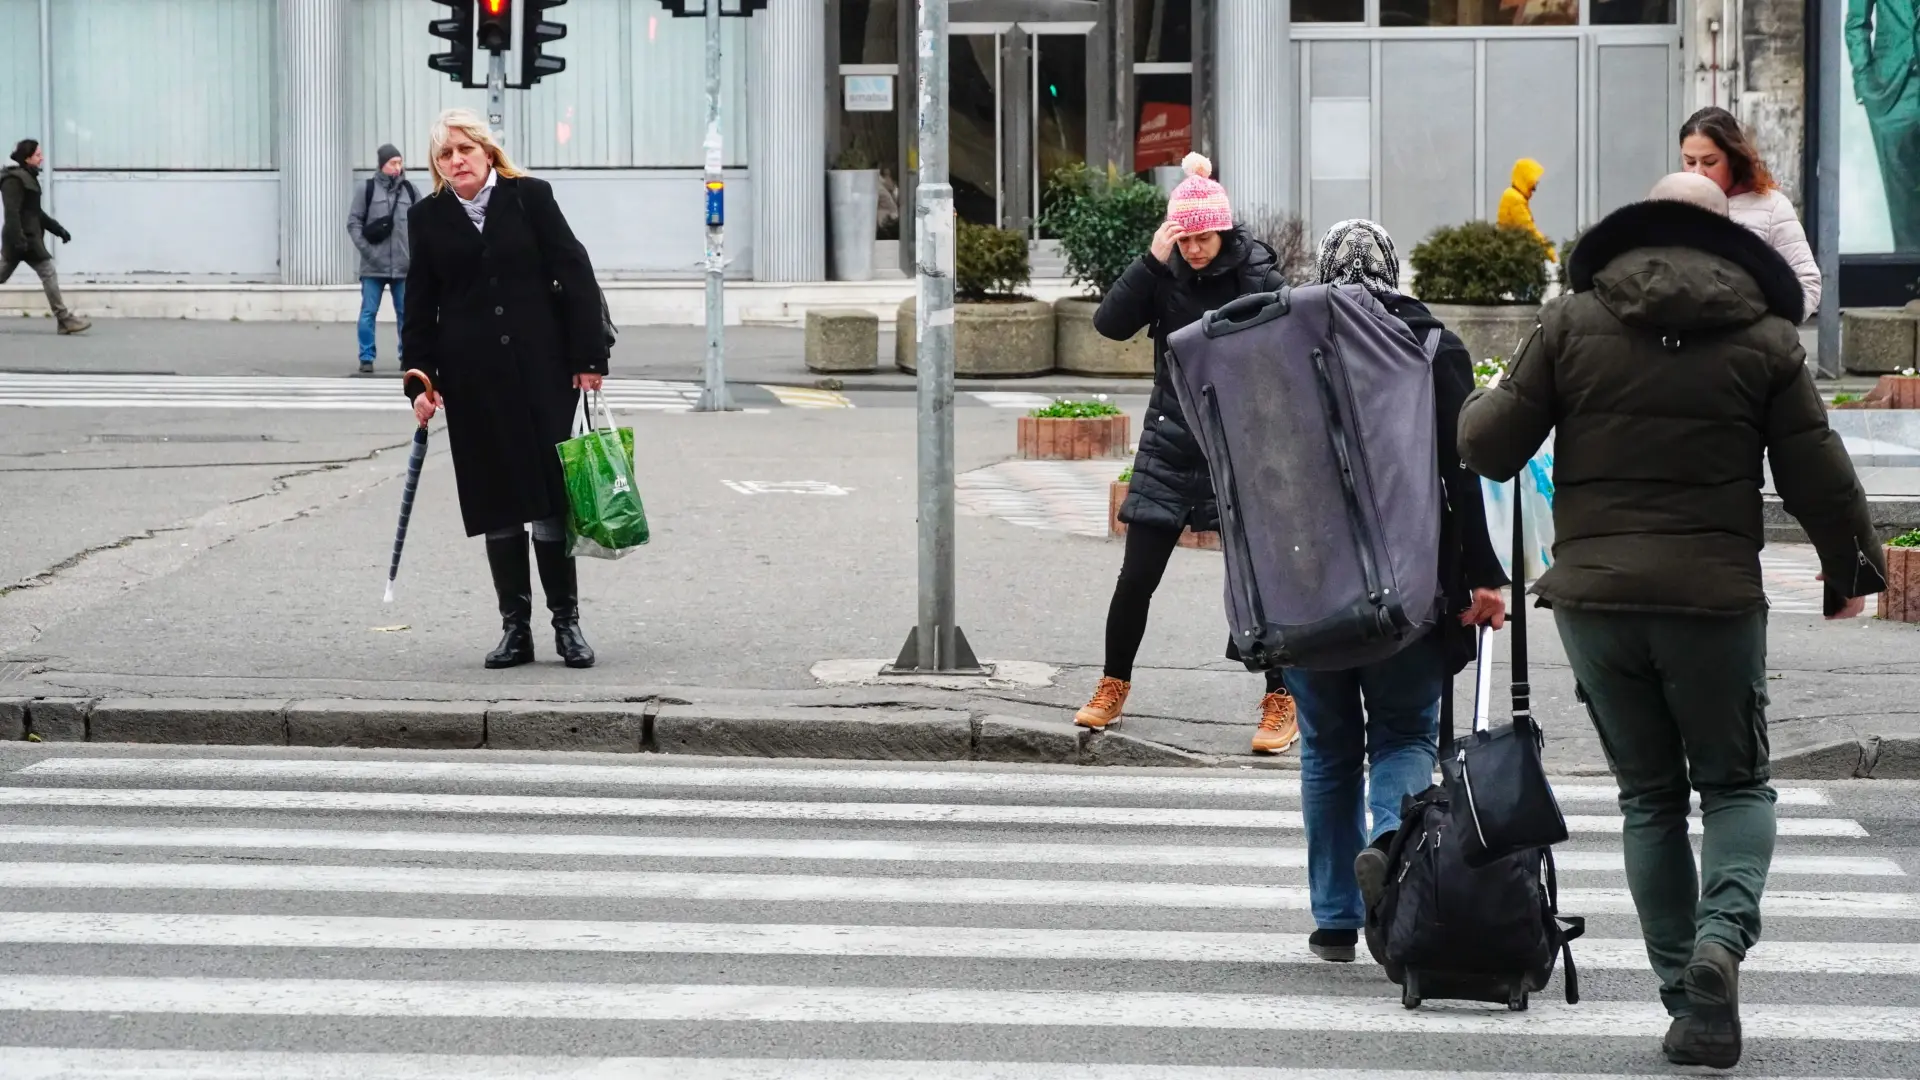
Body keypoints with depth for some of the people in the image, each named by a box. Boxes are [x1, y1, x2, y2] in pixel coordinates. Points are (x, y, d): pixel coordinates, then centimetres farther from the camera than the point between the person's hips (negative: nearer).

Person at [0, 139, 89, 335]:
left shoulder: (28, 178, 18)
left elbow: (35, 212, 24)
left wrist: (58, 229, 21)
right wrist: (19, 239, -28)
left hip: (28, 236, 10)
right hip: (24, 236, -10)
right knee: (48, 272, -8)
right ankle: (64, 319, -6)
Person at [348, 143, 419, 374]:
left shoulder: (409, 190, 8)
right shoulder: (368, 189, 1)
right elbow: (353, 222, 0)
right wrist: (365, 248, -10)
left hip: (404, 267, 2)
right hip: (373, 266, -2)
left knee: (406, 312, 7)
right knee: (368, 312, 0)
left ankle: (408, 356, 15)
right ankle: (366, 358, 5)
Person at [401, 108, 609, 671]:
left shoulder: (530, 197, 1)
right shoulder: (428, 218, 7)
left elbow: (574, 275, 0)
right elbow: (420, 308, 9)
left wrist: (588, 356, -5)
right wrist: (420, 381, 2)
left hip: (541, 370, -2)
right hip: (472, 380, 2)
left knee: (551, 495, -1)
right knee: (496, 504, 3)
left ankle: (567, 623, 7)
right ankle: (515, 628, 9)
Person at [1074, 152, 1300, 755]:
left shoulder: (1252, 269, -8)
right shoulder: (1165, 272, 0)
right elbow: (1111, 323, -12)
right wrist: (1152, 259, -19)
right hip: (1171, 444, 3)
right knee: (1136, 576, 5)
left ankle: (1280, 705, 5)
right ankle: (1113, 689, 22)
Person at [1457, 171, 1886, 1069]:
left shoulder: (1573, 322, 2)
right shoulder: (1764, 338, 0)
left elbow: (1488, 448, 2)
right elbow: (1817, 477, 1)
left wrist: (1483, 405, 25)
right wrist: (1851, 570, 17)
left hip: (1593, 596, 1)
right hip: (1716, 594, -1)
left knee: (1649, 796, 12)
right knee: (1734, 784, 13)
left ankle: (1688, 1002, 7)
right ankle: (1723, 933, -16)